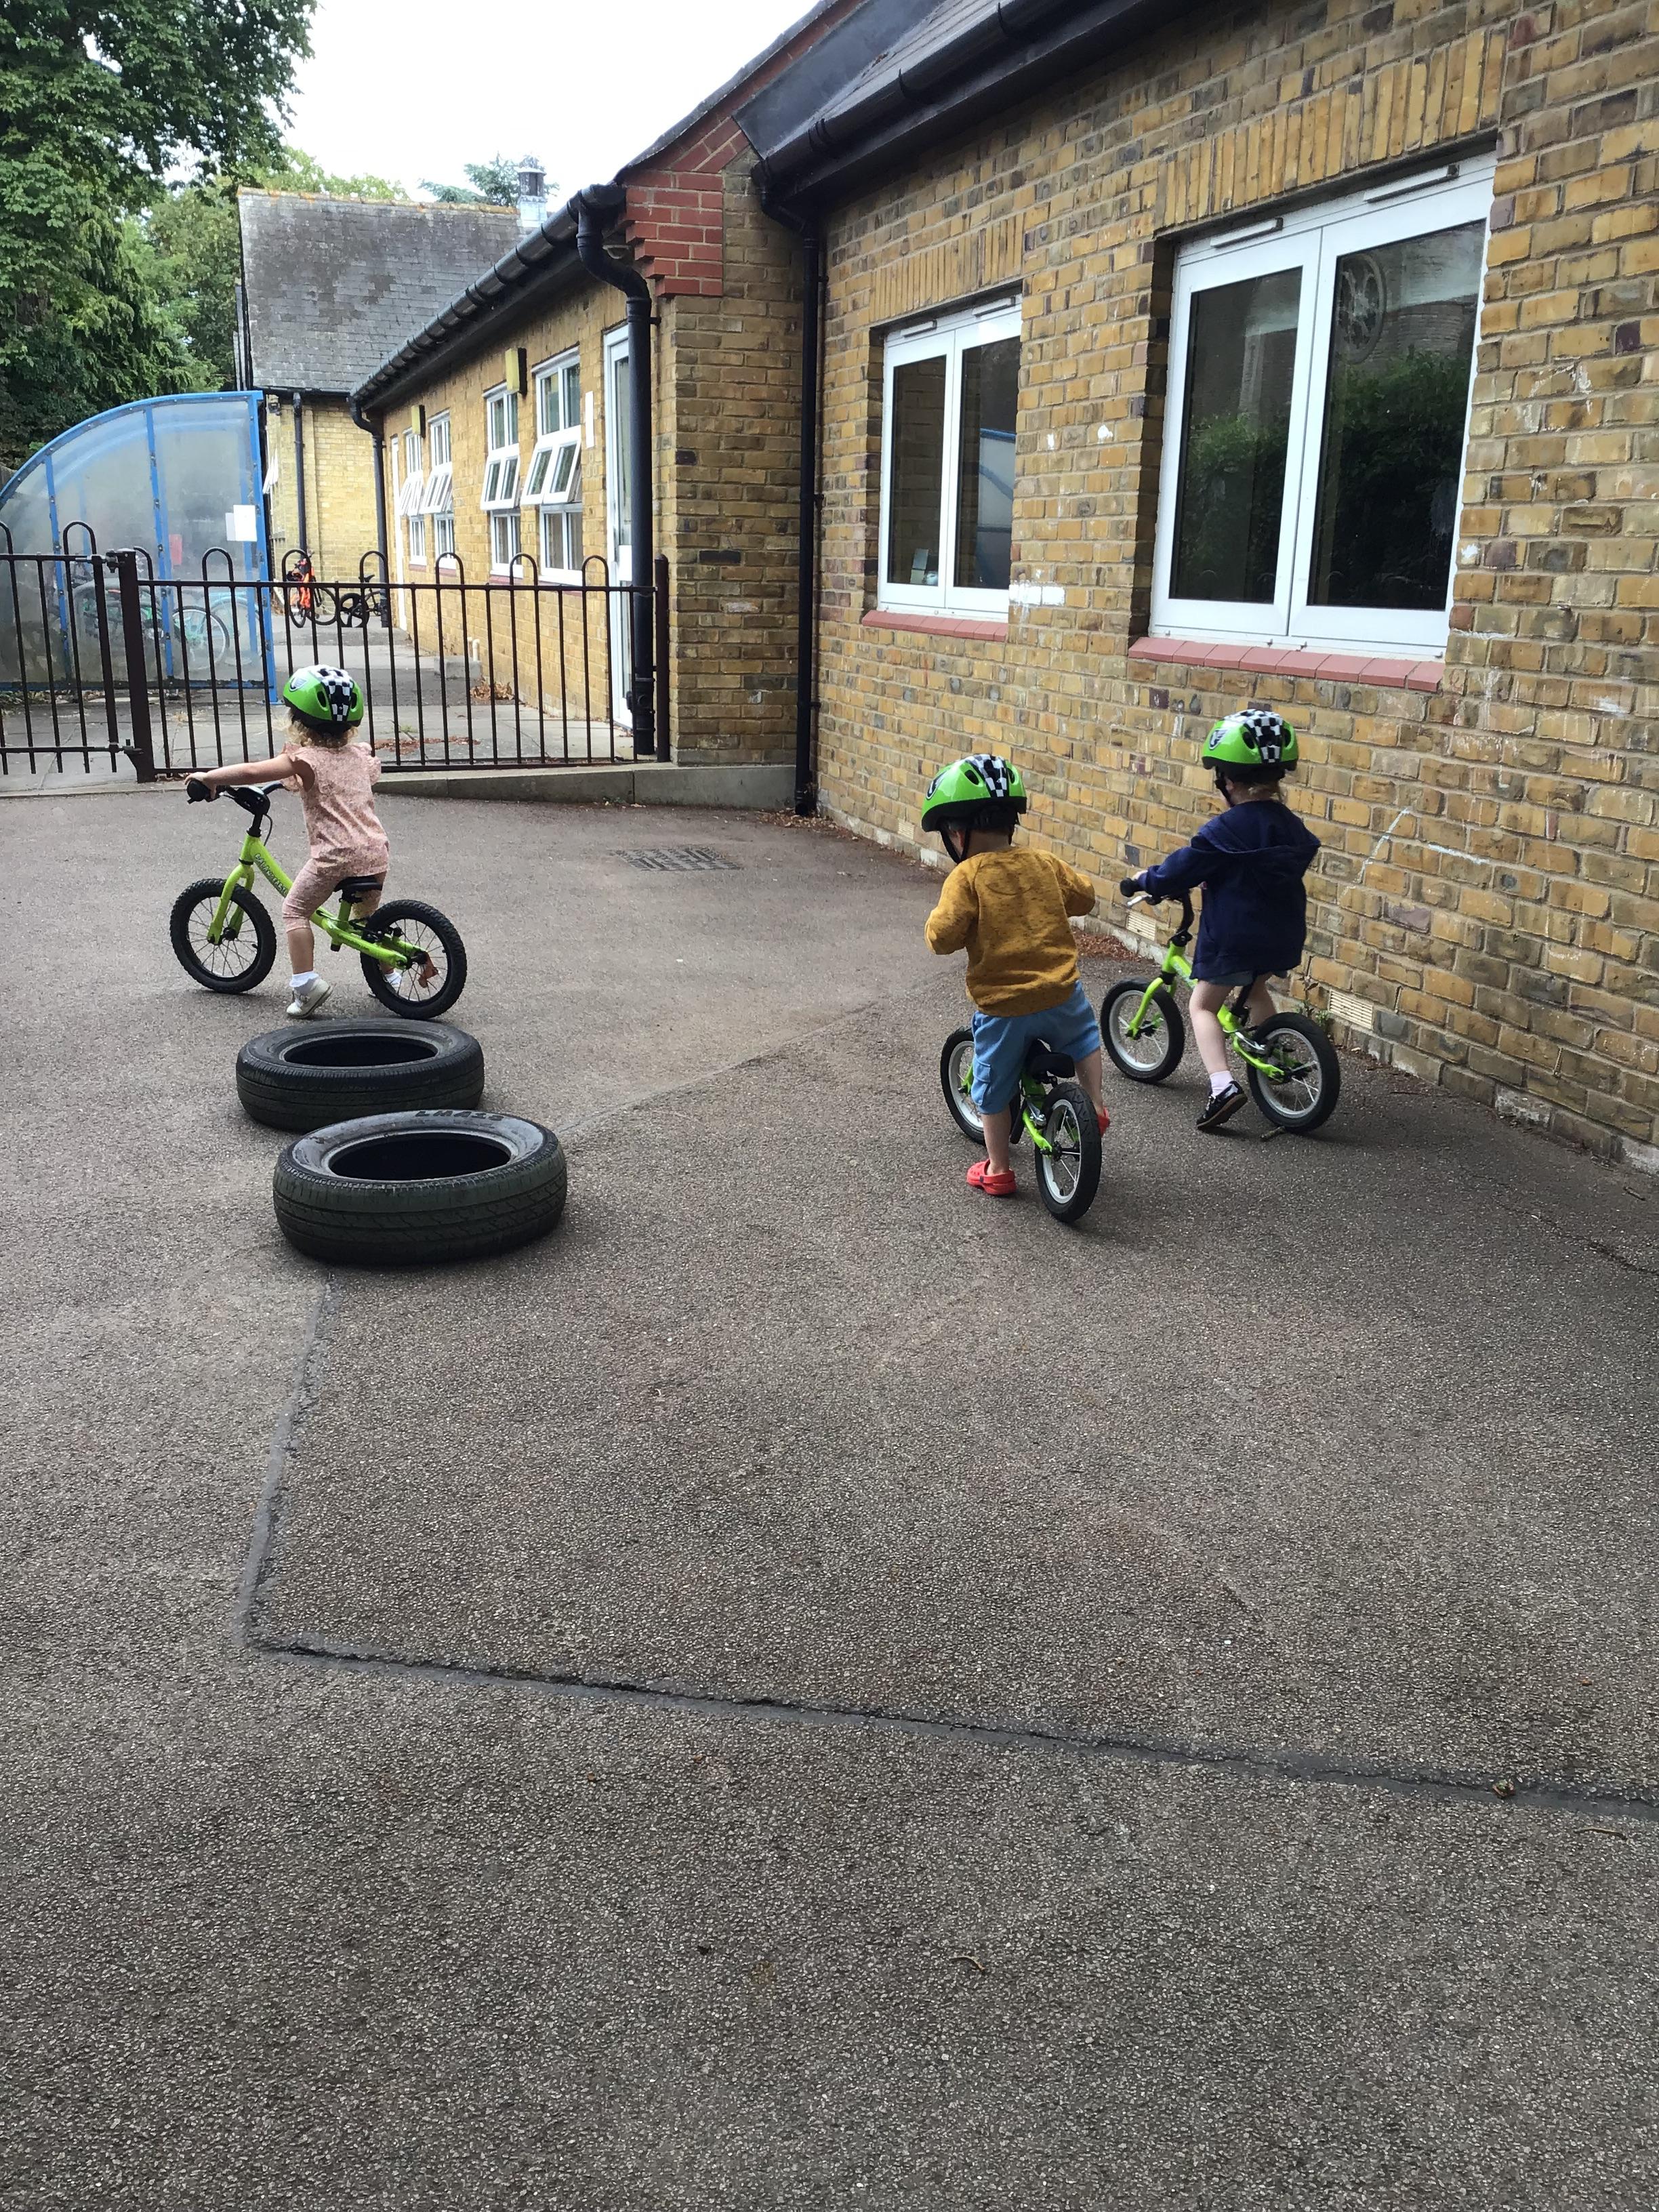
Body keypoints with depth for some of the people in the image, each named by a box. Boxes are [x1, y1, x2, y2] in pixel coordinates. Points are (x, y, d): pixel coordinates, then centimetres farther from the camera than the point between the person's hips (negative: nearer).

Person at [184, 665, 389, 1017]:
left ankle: (307, 983, -2)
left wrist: (209, 778, -1)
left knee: (294, 910, 8)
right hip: (377, 852, 6)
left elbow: (252, 771, -15)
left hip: (337, 855, -6)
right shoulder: (359, 755, 14)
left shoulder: (305, 759, -5)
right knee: (367, 915, 28)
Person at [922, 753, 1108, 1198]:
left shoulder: (967, 876, -11)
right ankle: (1095, 1108, 27)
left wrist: (941, 919, 3)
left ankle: (997, 1170, 24)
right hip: (1060, 994, 3)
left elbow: (942, 937, -19)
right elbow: (1085, 895, 16)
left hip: (1001, 1007, -3)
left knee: (994, 1088, 15)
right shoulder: (1043, 864, 3)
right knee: (1085, 1037, 35)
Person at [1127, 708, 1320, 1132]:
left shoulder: (1225, 831, -17)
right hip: (1284, 938, 7)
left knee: (1203, 1005, 7)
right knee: (1256, 987, 34)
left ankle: (1222, 1085, -12)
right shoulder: (1292, 827, 4)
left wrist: (1143, 881, 8)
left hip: (1232, 941, -7)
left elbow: (1181, 870, -12)